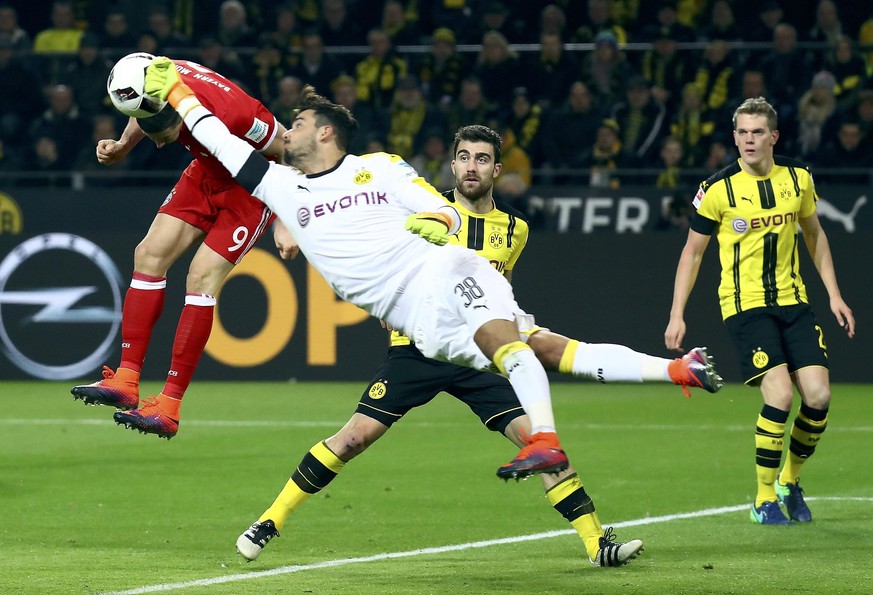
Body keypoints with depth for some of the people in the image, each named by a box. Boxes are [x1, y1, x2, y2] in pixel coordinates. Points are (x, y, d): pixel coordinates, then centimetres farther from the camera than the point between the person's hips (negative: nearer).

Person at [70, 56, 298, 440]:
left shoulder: (233, 113, -38)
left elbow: (288, 150, -21)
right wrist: (120, 147, -11)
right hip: (207, 173, 7)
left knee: (202, 277, -17)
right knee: (150, 254, -4)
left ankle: (168, 408, -15)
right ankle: (125, 382, -1)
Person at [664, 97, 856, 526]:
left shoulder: (798, 178, 2)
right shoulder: (719, 189, -9)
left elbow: (814, 235, 18)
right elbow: (693, 252, 1)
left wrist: (834, 294, 14)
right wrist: (677, 314, -3)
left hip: (792, 301, 4)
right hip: (745, 304, -4)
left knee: (818, 396, -8)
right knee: (779, 395, -20)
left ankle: (790, 481, 18)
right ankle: (764, 499, -3)